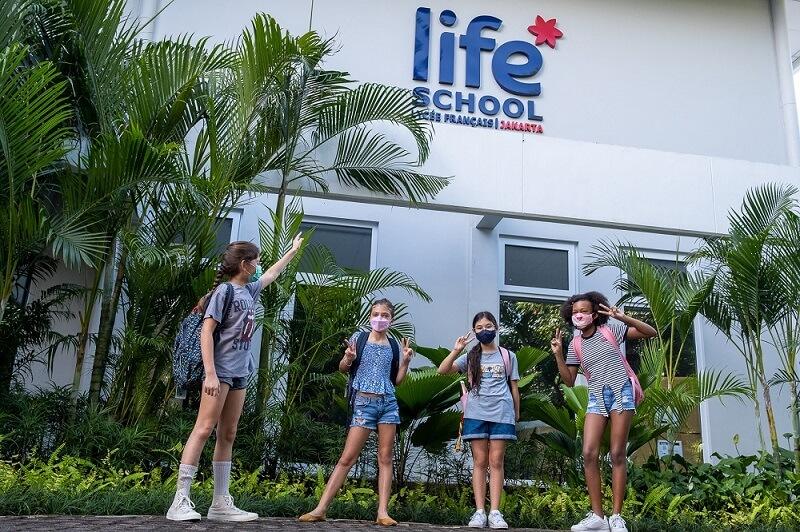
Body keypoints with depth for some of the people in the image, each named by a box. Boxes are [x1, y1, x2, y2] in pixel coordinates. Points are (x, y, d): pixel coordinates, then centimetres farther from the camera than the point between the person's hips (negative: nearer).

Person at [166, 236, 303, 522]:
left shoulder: (249, 290, 15)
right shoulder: (224, 291, -8)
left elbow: (271, 274, 35)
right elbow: (206, 332, -13)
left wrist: (293, 250, 46)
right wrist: (210, 373, -20)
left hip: (239, 372, 8)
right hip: (220, 370, -8)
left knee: (227, 436, 6)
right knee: (204, 429, -12)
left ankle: (221, 504, 9)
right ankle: (180, 502, -9)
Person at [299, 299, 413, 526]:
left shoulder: (394, 345, 10)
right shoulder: (359, 337, 3)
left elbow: (397, 380, 14)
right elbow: (343, 368, 7)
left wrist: (405, 362, -2)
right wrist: (349, 358, -14)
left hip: (389, 403, 3)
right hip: (364, 402, -3)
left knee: (385, 458, 0)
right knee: (347, 458, -6)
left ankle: (383, 512, 2)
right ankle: (320, 509, -1)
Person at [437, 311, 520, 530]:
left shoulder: (508, 356, 10)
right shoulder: (470, 356, 9)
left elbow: (514, 387, 12)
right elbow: (442, 370, -2)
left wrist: (516, 414, 10)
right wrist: (456, 350, -13)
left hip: (502, 413, -1)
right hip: (476, 413, 1)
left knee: (496, 461, -2)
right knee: (480, 461, 1)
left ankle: (495, 512, -2)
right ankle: (479, 511, 2)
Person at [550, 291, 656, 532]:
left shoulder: (610, 329, -1)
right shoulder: (575, 345, 8)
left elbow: (651, 332, -4)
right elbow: (569, 381, 8)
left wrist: (622, 317, -17)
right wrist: (558, 355, -4)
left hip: (621, 392, -3)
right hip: (596, 398, 4)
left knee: (618, 454, -4)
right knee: (589, 453, -9)